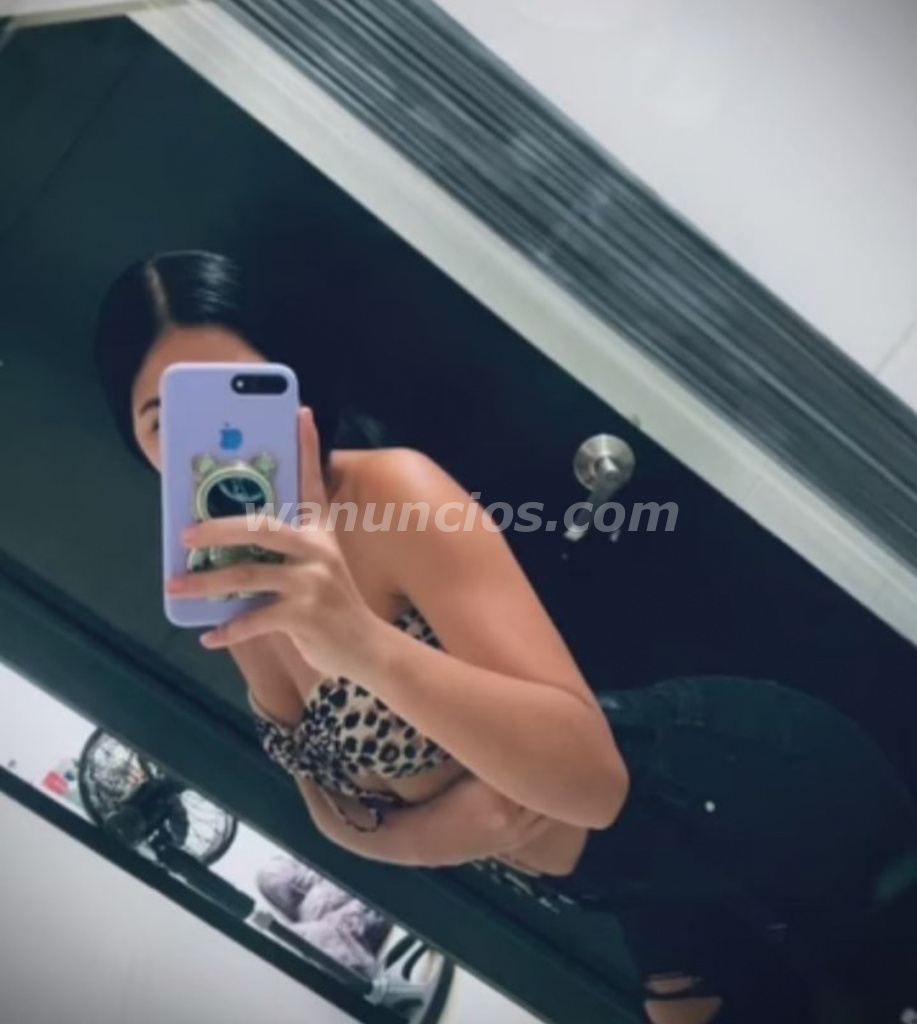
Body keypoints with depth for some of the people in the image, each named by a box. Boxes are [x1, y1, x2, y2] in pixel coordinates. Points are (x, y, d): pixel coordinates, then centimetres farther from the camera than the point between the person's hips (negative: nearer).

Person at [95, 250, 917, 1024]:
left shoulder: (388, 492, -26)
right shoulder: (228, 598, -3)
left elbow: (590, 773, -33)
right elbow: (343, 816, 5)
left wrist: (365, 644, -48)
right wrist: (433, 828, -17)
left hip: (732, 797, -8)